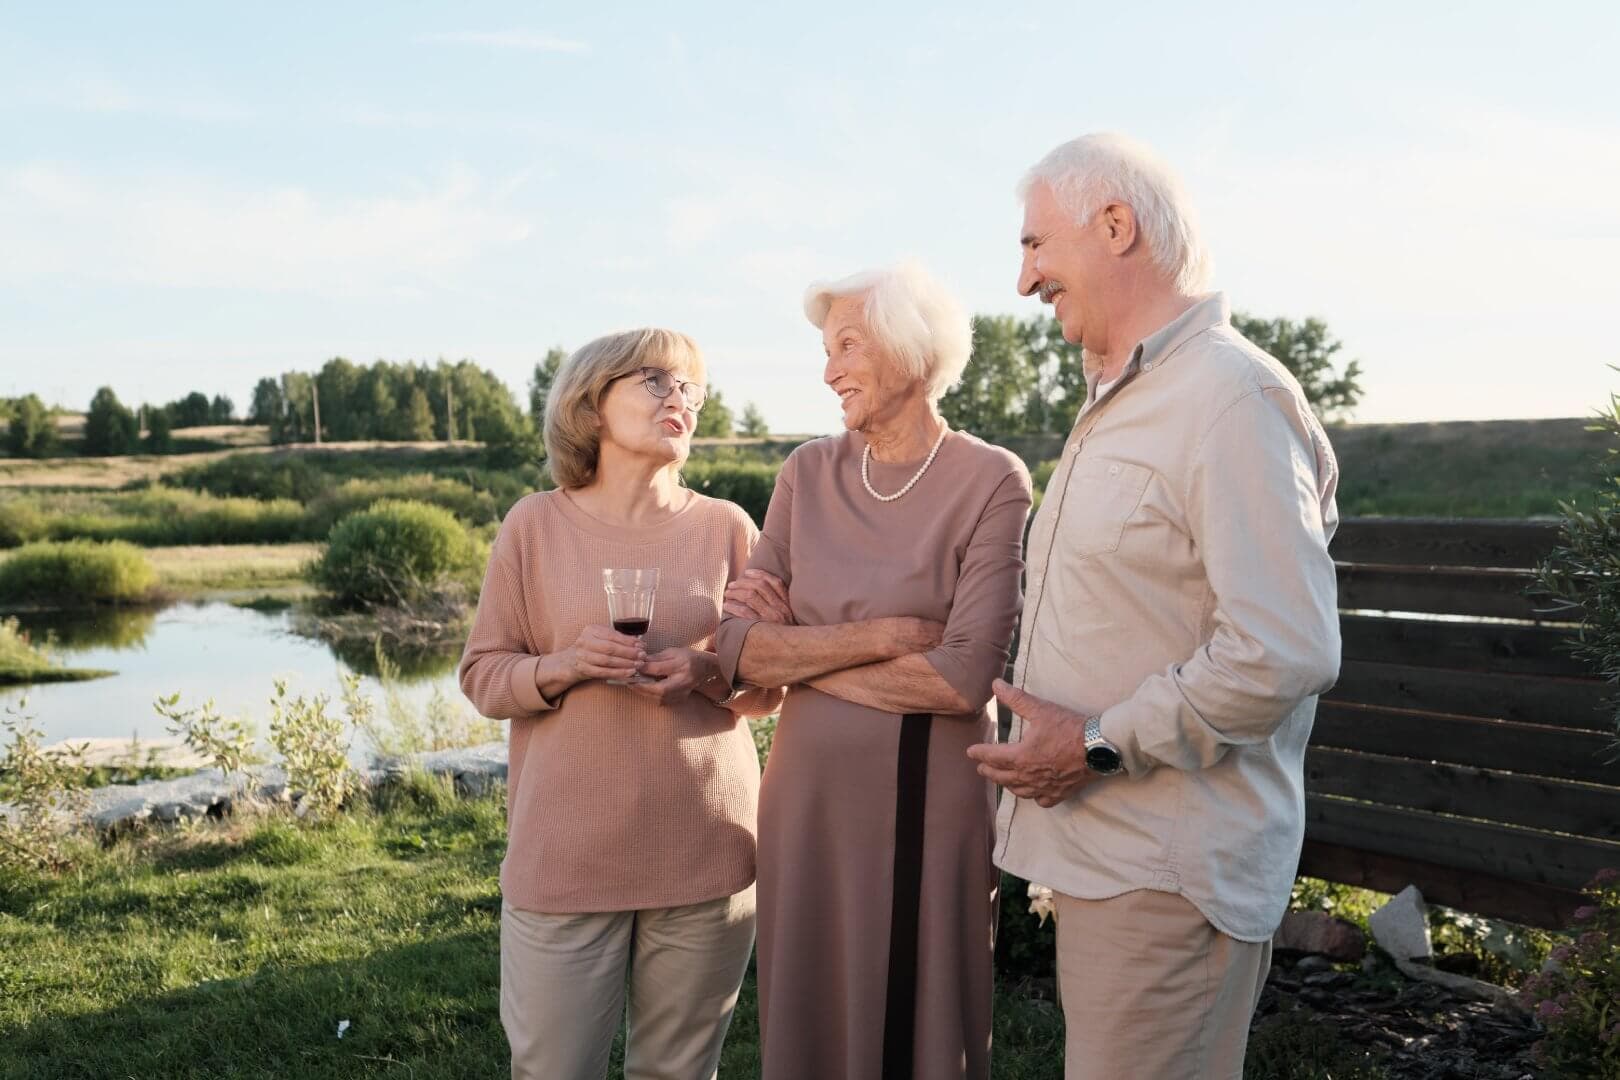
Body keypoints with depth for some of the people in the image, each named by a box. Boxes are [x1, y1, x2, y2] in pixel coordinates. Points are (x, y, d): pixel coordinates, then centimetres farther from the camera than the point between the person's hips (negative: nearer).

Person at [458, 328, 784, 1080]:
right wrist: (561, 667, -15)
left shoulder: (726, 527, 3)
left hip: (705, 850, 1)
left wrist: (705, 672, -13)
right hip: (566, 850, -1)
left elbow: (768, 685, 7)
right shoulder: (535, 524, 1)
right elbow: (482, 675, 4)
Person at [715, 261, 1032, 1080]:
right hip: (809, 795, 4)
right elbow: (740, 649, -4)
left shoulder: (991, 482, -10)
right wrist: (881, 633, -16)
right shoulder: (809, 473, 3)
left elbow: (963, 676, -19)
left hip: (930, 802, -4)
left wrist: (800, 650, -9)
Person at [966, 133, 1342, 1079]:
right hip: (1105, 851, 9)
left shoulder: (1231, 395, -16)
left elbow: (1285, 650, -24)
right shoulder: (1116, 403, 17)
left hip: (1168, 875, -9)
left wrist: (1100, 745, -19)